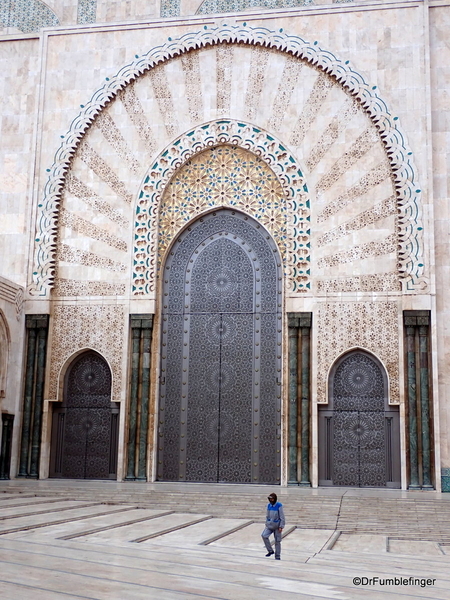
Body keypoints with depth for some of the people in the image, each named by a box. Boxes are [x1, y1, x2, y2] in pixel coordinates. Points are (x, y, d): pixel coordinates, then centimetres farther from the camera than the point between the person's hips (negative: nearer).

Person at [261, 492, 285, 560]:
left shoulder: (279, 506, -12)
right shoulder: (269, 505, 4)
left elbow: (282, 517, -10)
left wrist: (281, 526, -14)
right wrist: (266, 524, 11)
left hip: (277, 526, -4)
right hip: (269, 525, 4)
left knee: (277, 541, 3)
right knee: (264, 535, -17)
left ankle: (277, 556, 17)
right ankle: (270, 551, -2)